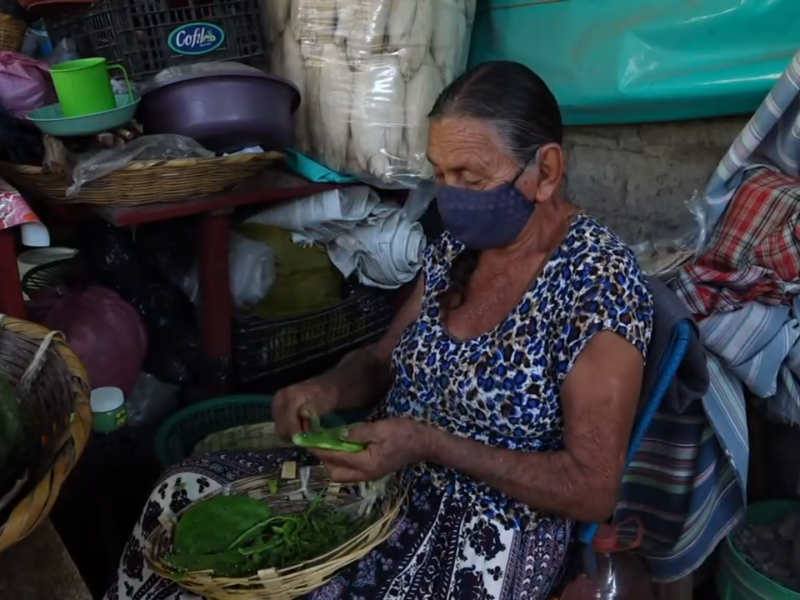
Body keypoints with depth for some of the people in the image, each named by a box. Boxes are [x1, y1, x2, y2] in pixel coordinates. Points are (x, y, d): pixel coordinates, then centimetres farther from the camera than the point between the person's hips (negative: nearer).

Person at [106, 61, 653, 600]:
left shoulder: (600, 281, -20)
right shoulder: (459, 245, 2)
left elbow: (594, 491, -20)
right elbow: (382, 361, 11)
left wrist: (431, 446, -27)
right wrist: (329, 389, -12)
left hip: (485, 535, -7)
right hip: (386, 482, 7)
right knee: (183, 496, -1)